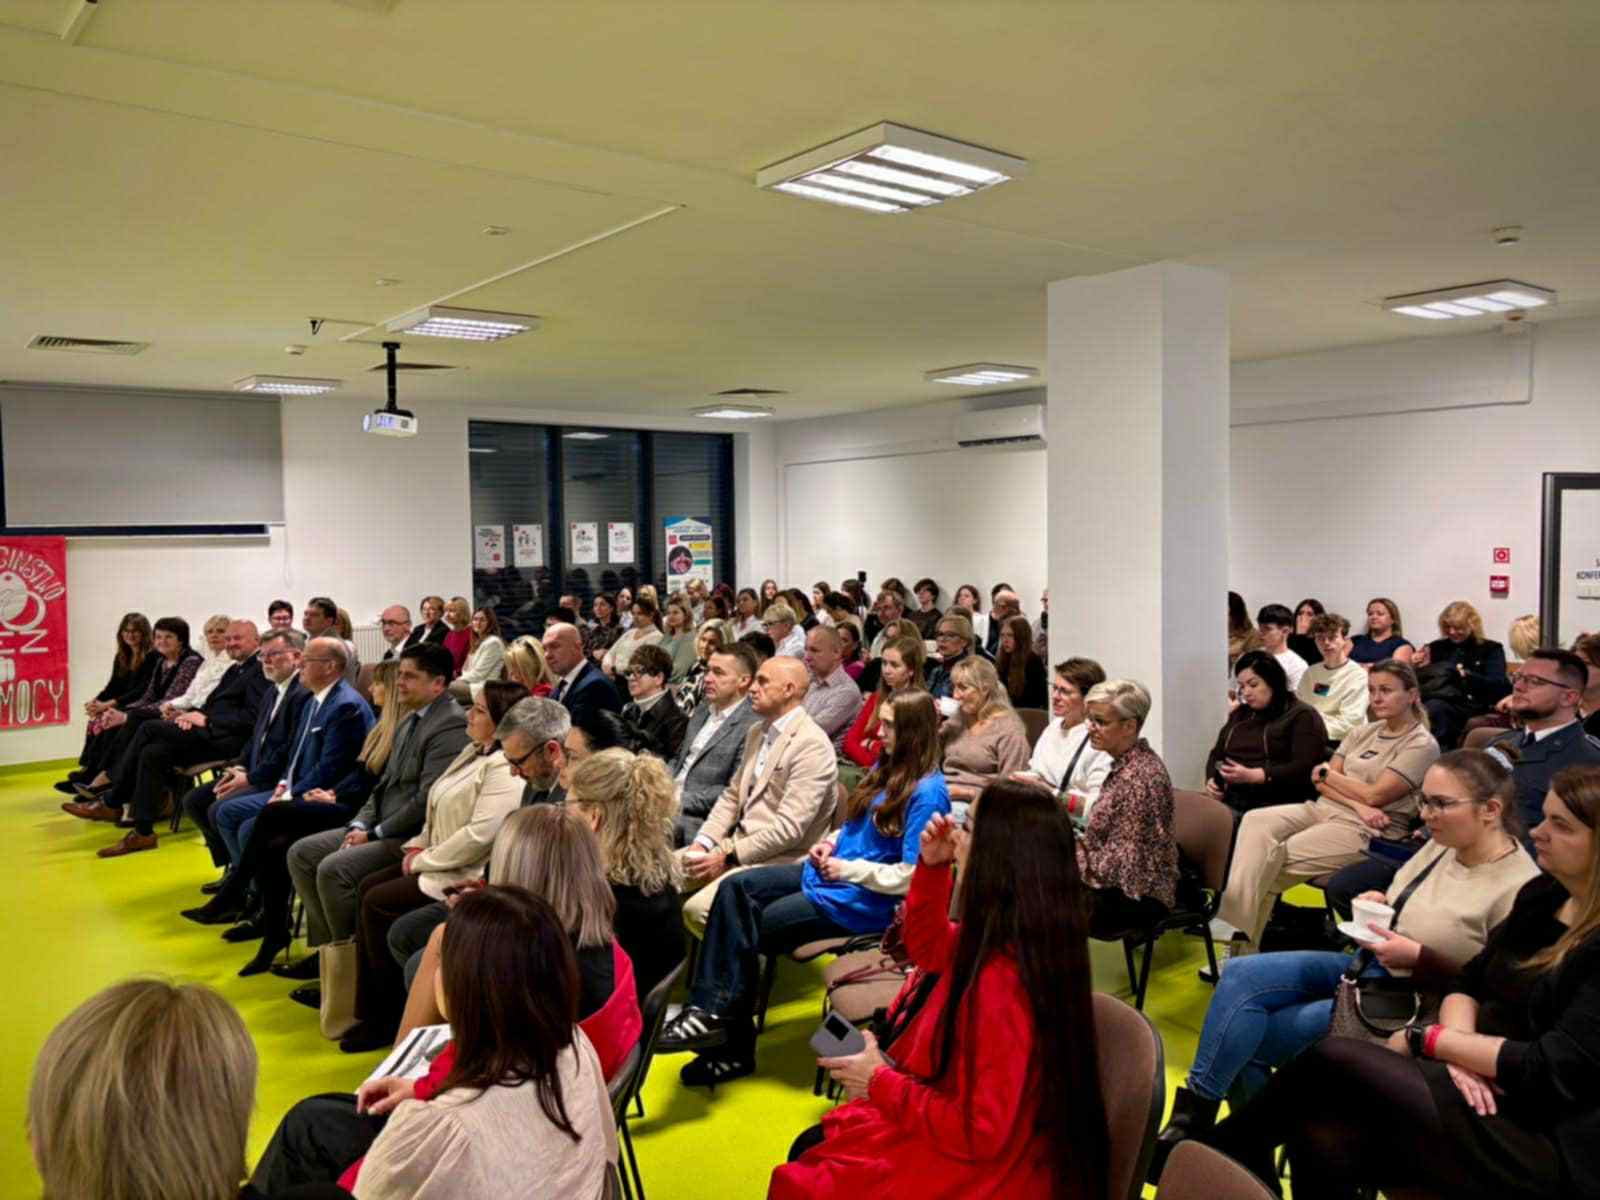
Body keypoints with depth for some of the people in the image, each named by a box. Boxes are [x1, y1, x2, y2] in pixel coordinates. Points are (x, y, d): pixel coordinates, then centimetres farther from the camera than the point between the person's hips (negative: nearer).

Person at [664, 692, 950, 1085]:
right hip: (832, 871, 9)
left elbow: (912, 877, -23)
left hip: (866, 900, -9)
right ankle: (711, 1008, -17)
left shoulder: (926, 793, -20)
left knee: (748, 930, -14)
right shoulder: (887, 767, 9)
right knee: (735, 889, -11)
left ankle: (716, 1012, 3)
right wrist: (832, 842, 0)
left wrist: (847, 869, -16)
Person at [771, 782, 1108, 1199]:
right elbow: (930, 950, 13)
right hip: (957, 1127, 9)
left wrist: (880, 1083, -16)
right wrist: (931, 867, -3)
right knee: (808, 1149, 18)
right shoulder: (1005, 939, -6)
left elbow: (978, 1133, -29)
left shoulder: (1001, 981, -34)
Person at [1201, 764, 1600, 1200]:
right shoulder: (1541, 895, 10)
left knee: (1332, 1060, -22)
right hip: (1482, 1094, 6)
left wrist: (1426, 1038, -11)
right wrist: (1457, 1048, -10)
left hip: (1547, 1143, -6)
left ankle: (1221, 1151, 1)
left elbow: (1553, 1068, -20)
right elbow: (1469, 983, 11)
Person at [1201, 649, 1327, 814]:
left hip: (1274, 806, -5)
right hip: (1230, 802, 5)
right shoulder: (1239, 715, 25)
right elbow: (1216, 754, 27)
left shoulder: (1302, 716, 3)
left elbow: (1304, 769, -9)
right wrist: (1212, 779, 5)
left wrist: (1253, 776, -17)